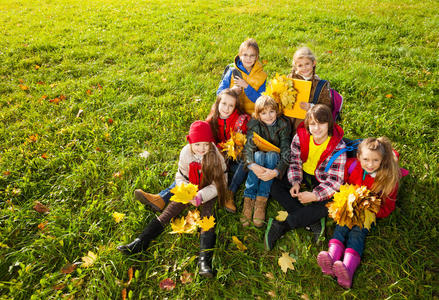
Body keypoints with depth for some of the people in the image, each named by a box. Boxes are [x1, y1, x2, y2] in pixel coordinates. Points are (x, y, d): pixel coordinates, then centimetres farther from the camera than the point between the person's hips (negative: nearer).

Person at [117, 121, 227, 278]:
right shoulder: (186, 153, -8)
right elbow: (180, 177, 2)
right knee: (170, 210, -14)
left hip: (208, 194, -3)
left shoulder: (216, 156, -16)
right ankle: (140, 243, -19)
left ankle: (204, 259, -40)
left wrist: (201, 196, -27)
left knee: (207, 217, -27)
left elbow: (219, 184, -14)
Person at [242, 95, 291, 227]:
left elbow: (286, 152, -21)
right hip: (258, 160, 0)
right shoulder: (254, 124, -12)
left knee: (271, 155, -33)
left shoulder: (283, 125, -13)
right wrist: (253, 166, -46)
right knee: (258, 155, -33)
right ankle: (248, 199, -34)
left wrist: (276, 172, -40)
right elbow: (248, 148, -25)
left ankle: (261, 200, -36)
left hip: (275, 160, 0)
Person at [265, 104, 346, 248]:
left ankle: (281, 226, -29)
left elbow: (335, 180, -22)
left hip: (322, 180, -3)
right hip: (304, 174, 4)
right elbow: (295, 162, -5)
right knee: (275, 187, -16)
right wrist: (295, 183, -22)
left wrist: (315, 195, -35)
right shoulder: (301, 136, -15)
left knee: (327, 204, -31)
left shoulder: (338, 147, -23)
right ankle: (313, 221, -25)